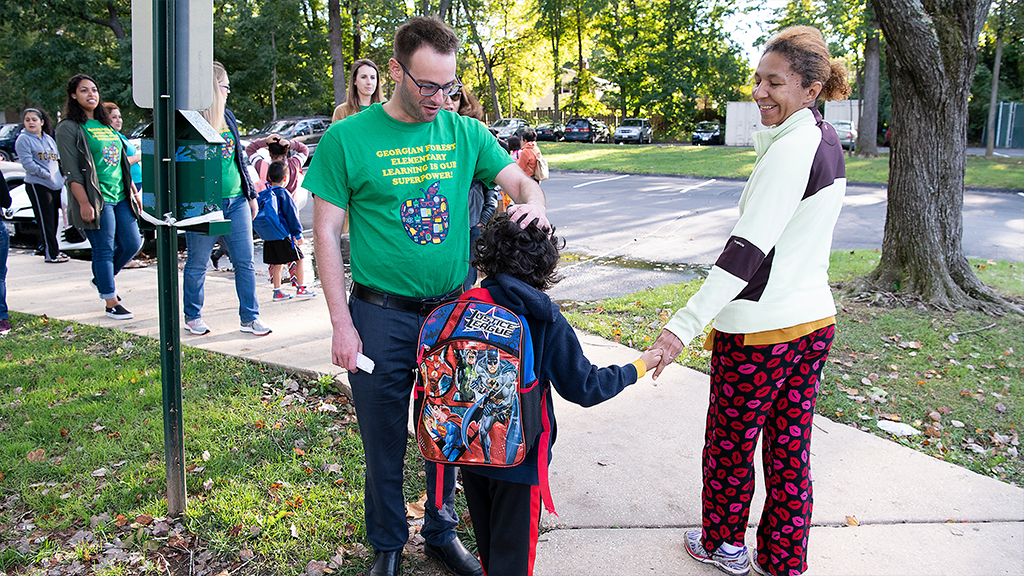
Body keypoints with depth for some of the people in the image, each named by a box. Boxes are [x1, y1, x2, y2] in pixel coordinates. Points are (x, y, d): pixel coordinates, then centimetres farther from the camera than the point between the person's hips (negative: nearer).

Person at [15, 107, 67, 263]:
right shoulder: (23, 139, -5)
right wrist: (47, 175, -17)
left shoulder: (48, 138, 16)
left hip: (55, 185, 7)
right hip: (37, 185, -6)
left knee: (54, 219, 11)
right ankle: (50, 253, 0)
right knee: (46, 220, -5)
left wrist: (62, 176, 7)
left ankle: (53, 249, 21)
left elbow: (57, 159, 22)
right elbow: (28, 163, -13)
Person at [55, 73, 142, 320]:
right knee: (104, 251, -2)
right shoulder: (68, 128, -5)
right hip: (97, 199, -7)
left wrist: (134, 191, 18)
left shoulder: (105, 124, 18)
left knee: (132, 244, 7)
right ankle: (111, 303, 7)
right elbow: (72, 172, -11)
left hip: (121, 197, 7)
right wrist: (84, 203, -18)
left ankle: (101, 279, 31)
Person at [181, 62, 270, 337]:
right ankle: (193, 316, 25)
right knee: (197, 264, 9)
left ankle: (249, 317, 14)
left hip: (236, 201, 6)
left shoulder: (227, 116, 12)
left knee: (245, 262, 6)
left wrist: (250, 194, 18)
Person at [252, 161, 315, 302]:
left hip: (268, 237, 6)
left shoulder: (263, 193, 8)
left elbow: (260, 214, 13)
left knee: (277, 264, 13)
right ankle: (301, 288, 7)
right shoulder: (283, 193, -11)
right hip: (283, 235, -6)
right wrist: (298, 234, -7)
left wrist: (264, 234, 21)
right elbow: (291, 215, -11)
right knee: (299, 260, 6)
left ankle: (277, 292, 14)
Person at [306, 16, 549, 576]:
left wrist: (534, 203, -21)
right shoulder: (347, 139, -7)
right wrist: (342, 323, -10)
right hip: (382, 315, -3)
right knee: (384, 442, 11)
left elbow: (519, 179, 6)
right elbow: (327, 232, -6)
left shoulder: (465, 133, 2)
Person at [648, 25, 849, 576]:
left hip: (760, 329, -9)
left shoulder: (790, 149, -19)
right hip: (813, 320, 9)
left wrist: (685, 324, -30)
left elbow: (748, 248, -27)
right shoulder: (827, 141, 10)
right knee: (790, 450, 16)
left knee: (730, 445, 12)